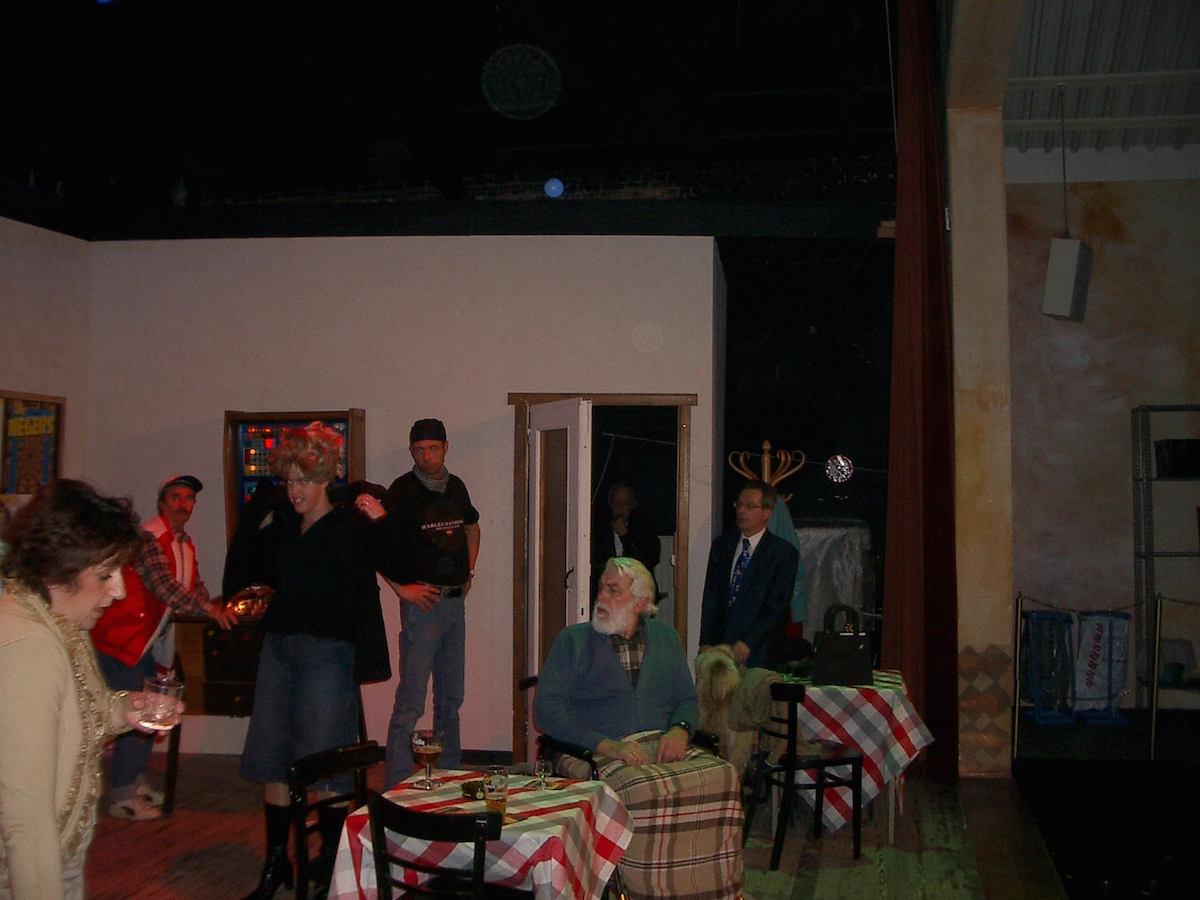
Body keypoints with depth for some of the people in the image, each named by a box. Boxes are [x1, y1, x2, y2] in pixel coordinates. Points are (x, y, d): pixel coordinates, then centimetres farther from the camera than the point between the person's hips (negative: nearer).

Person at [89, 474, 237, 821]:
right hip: (121, 636, -9)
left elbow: (195, 586, 16)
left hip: (150, 640, 9)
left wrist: (217, 609, -3)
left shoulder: (185, 544, 12)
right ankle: (122, 797, -1)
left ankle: (136, 783, 24)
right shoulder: (149, 539, -19)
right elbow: (164, 586, -31)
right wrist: (209, 609, -37)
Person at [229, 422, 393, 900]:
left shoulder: (352, 526, -4)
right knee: (273, 756, 8)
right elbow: (251, 570, 20)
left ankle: (331, 860, 16)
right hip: (278, 646, 6)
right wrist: (258, 521, 11)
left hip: (329, 651, -6)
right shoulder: (281, 525, 12)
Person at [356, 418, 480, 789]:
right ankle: (399, 787, -3)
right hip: (422, 602, -7)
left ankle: (449, 773, 28)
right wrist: (401, 588, -16)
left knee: (451, 696, 16)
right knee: (411, 699, -8)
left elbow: (472, 527, 30)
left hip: (456, 601, 7)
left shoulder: (456, 487, 10)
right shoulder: (402, 490, -10)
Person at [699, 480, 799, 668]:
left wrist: (748, 643, -14)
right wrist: (705, 642, 3)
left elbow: (777, 605, -6)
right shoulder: (721, 545, 14)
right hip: (717, 647, 4)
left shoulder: (784, 552, -1)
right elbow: (710, 596, 12)